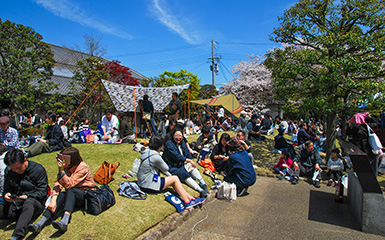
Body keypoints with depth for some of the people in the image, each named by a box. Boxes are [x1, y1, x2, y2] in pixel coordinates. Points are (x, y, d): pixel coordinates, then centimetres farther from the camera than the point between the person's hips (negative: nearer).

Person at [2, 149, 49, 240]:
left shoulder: (38, 169, -8)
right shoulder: (8, 170, 7)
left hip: (36, 203, -5)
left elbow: (43, 192, -8)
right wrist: (6, 195, -11)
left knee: (29, 202, -39)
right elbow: (7, 189, 14)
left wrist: (27, 196, -25)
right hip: (15, 204, 6)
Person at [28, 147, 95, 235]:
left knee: (70, 190, -32)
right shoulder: (66, 167, 1)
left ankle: (65, 221, -46)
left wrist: (61, 171, -31)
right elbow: (58, 183, -10)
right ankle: (40, 223, -35)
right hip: (72, 195, 5)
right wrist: (53, 199, -25)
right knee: (60, 196, -25)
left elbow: (69, 184, -23)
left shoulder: (82, 167, -18)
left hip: (87, 195, -5)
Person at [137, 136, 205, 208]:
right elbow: (165, 169, -9)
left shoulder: (148, 153, 10)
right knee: (175, 179, -4)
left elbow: (161, 168, 16)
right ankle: (187, 202, 1)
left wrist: (170, 176, 14)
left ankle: (191, 198, 7)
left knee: (174, 182, 8)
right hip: (149, 186, -10)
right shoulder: (155, 156, -23)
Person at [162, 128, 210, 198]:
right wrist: (189, 160, -20)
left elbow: (188, 154, 6)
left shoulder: (182, 143, 9)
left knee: (191, 166, -23)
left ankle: (203, 184, -26)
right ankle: (200, 190, -42)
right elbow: (176, 157, -21)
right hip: (171, 167, -7)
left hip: (181, 164, 7)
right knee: (183, 174, -32)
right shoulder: (169, 144, -14)